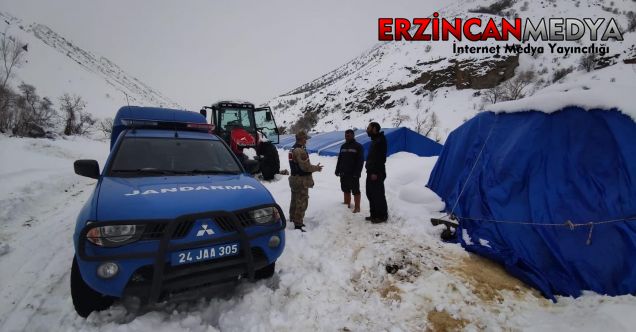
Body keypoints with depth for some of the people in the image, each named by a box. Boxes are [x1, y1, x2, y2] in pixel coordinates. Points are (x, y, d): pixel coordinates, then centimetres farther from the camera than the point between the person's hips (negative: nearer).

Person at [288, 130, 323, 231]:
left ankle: (293, 219, 35)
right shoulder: (300, 151, -22)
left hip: (294, 178, 10)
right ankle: (298, 225, 0)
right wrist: (316, 168, -8)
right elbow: (305, 166, -23)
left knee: (295, 200, 21)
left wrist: (313, 166, 12)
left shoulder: (293, 149, 11)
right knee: (301, 202, -4)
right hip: (301, 181, -10)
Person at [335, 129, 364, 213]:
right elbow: (339, 159, 17)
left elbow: (360, 161, -12)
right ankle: (347, 205, 28)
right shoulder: (343, 146, 14)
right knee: (346, 190, 15)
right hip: (344, 173, 7)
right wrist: (337, 170, 10)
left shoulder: (358, 146, -6)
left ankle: (357, 207, 7)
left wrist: (357, 173, -19)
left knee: (355, 191, 0)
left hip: (353, 174, -6)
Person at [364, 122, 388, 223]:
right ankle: (374, 214, 24)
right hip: (371, 172, 11)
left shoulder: (380, 140, -13)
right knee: (371, 194, 14)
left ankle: (382, 215, 6)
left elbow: (380, 157, -21)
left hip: (377, 173, -10)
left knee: (378, 195, -4)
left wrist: (375, 172, -24)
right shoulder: (375, 140, 19)